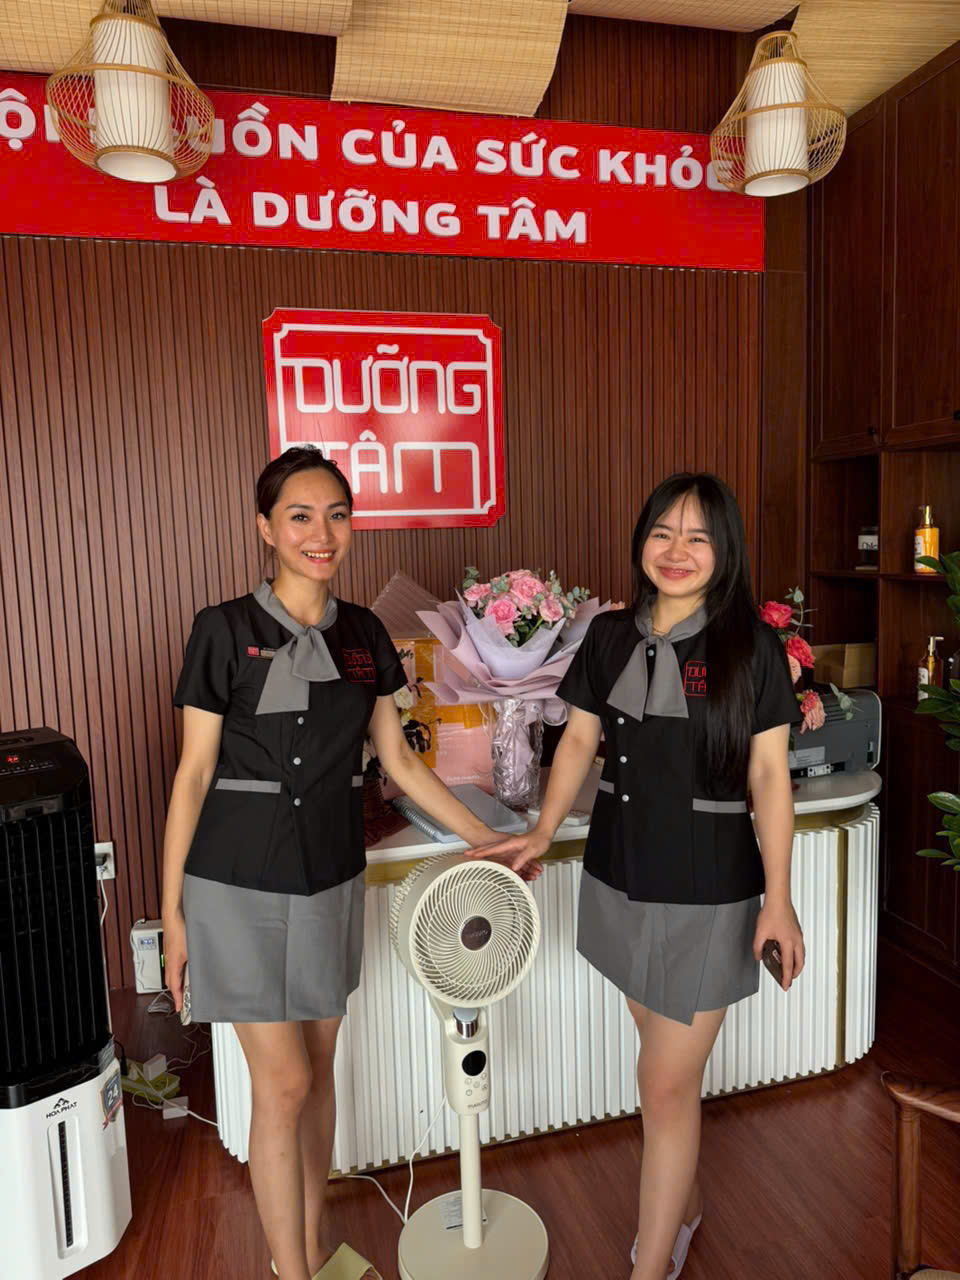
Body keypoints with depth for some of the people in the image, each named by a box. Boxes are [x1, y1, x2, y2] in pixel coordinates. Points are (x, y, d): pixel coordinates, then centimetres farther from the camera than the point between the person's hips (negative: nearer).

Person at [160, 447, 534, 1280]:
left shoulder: (363, 635, 3)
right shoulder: (225, 631, -10)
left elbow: (397, 758, 8)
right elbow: (195, 773, -6)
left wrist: (487, 839, 7)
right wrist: (172, 912, -5)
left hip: (330, 881, 4)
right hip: (240, 887, -4)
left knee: (319, 1066, 17)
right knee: (283, 1084, 3)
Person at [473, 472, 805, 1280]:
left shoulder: (751, 647, -10)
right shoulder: (611, 636, 0)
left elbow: (770, 774, -9)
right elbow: (579, 741, 6)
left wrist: (779, 898, -12)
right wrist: (544, 832, -3)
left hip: (707, 894, -4)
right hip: (620, 879, 4)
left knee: (667, 1085, 3)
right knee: (667, 1056, 23)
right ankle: (684, 1198, 48)